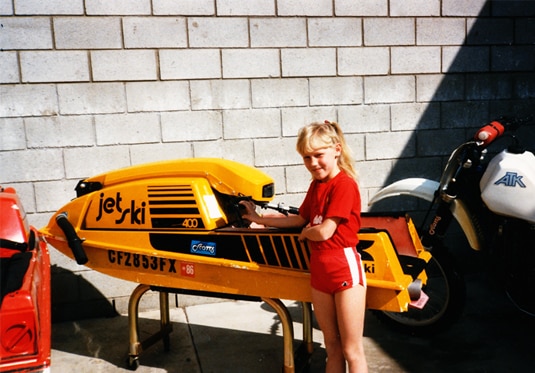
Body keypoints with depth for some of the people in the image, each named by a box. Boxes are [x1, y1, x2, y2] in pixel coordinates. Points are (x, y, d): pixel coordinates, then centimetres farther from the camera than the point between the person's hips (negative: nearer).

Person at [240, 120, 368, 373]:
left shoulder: (344, 184, -15)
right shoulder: (316, 185, 11)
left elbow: (324, 231, -20)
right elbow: (300, 219, 17)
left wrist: (304, 233, 1)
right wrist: (258, 219, 18)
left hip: (344, 268, -8)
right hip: (319, 269, 8)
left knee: (352, 351, 4)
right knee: (332, 347, 17)